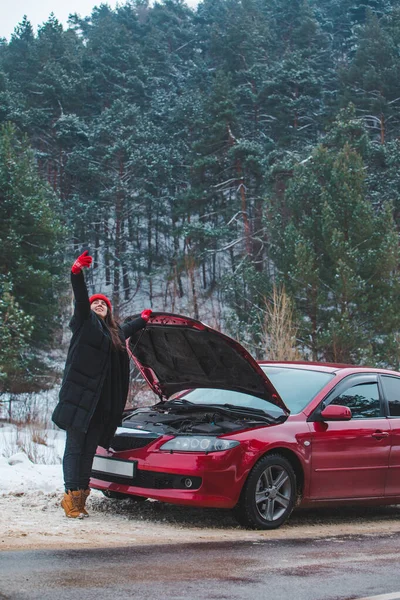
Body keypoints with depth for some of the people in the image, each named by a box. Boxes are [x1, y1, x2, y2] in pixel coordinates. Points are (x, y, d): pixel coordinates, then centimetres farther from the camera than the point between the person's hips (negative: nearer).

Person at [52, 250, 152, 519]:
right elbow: (81, 298, -14)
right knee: (75, 447, -6)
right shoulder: (85, 322, 3)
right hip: (80, 397, -7)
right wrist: (77, 272, -30)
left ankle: (80, 497, 11)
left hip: (103, 402, 7)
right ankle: (72, 496, -6)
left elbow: (126, 330, 46)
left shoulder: (114, 331, 22)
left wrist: (143, 320, 61)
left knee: (89, 450, 8)